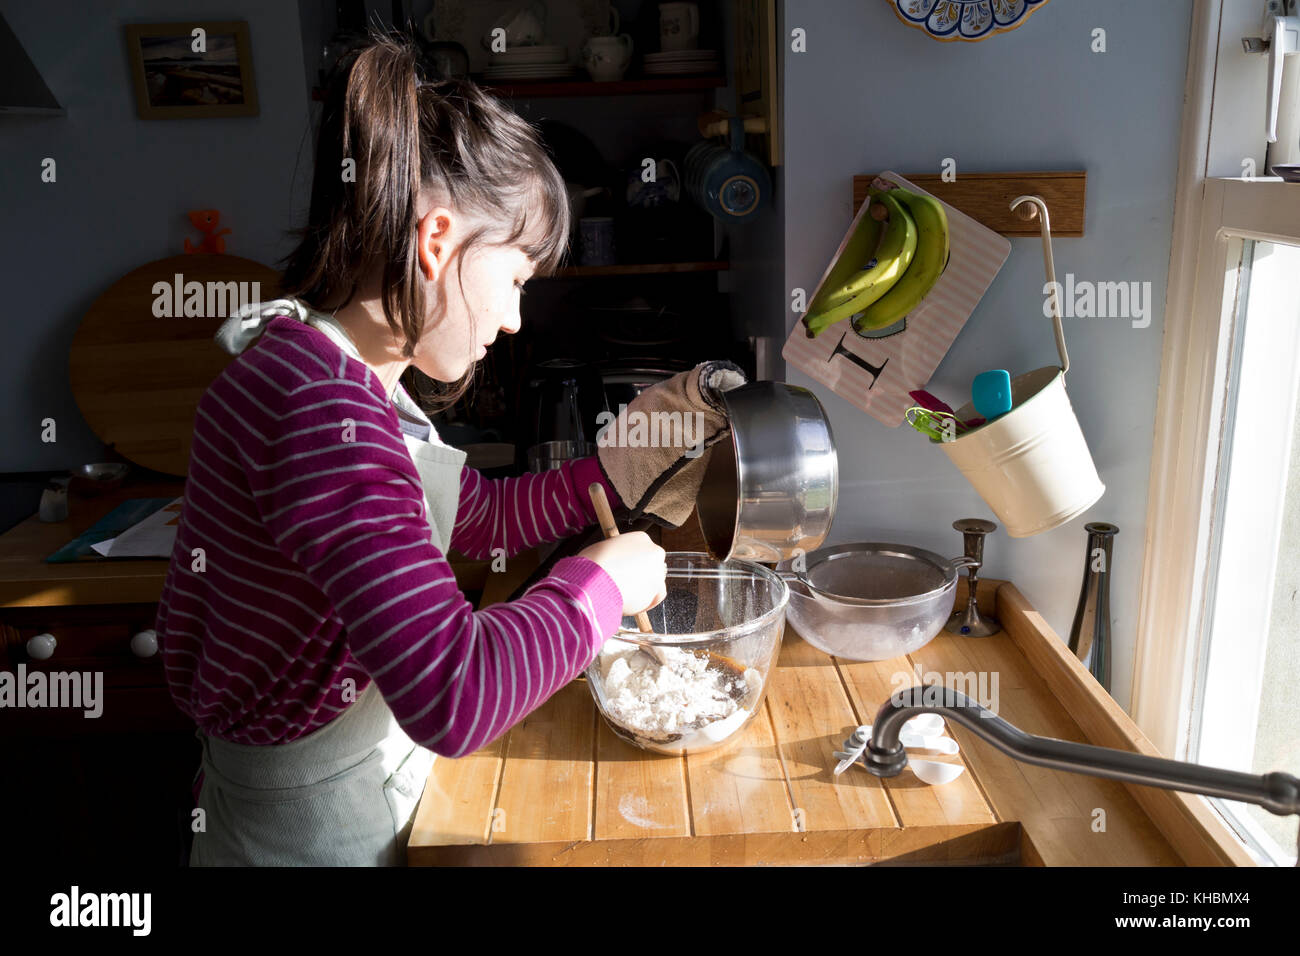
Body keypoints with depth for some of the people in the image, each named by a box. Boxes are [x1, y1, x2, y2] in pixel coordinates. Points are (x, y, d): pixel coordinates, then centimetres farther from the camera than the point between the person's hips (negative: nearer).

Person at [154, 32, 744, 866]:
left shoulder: (354, 385, 2)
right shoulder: (319, 403, -31)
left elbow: (492, 516, 12)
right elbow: (453, 694, -38)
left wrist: (659, 430, 7)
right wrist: (598, 584, -21)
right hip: (311, 828, -9)